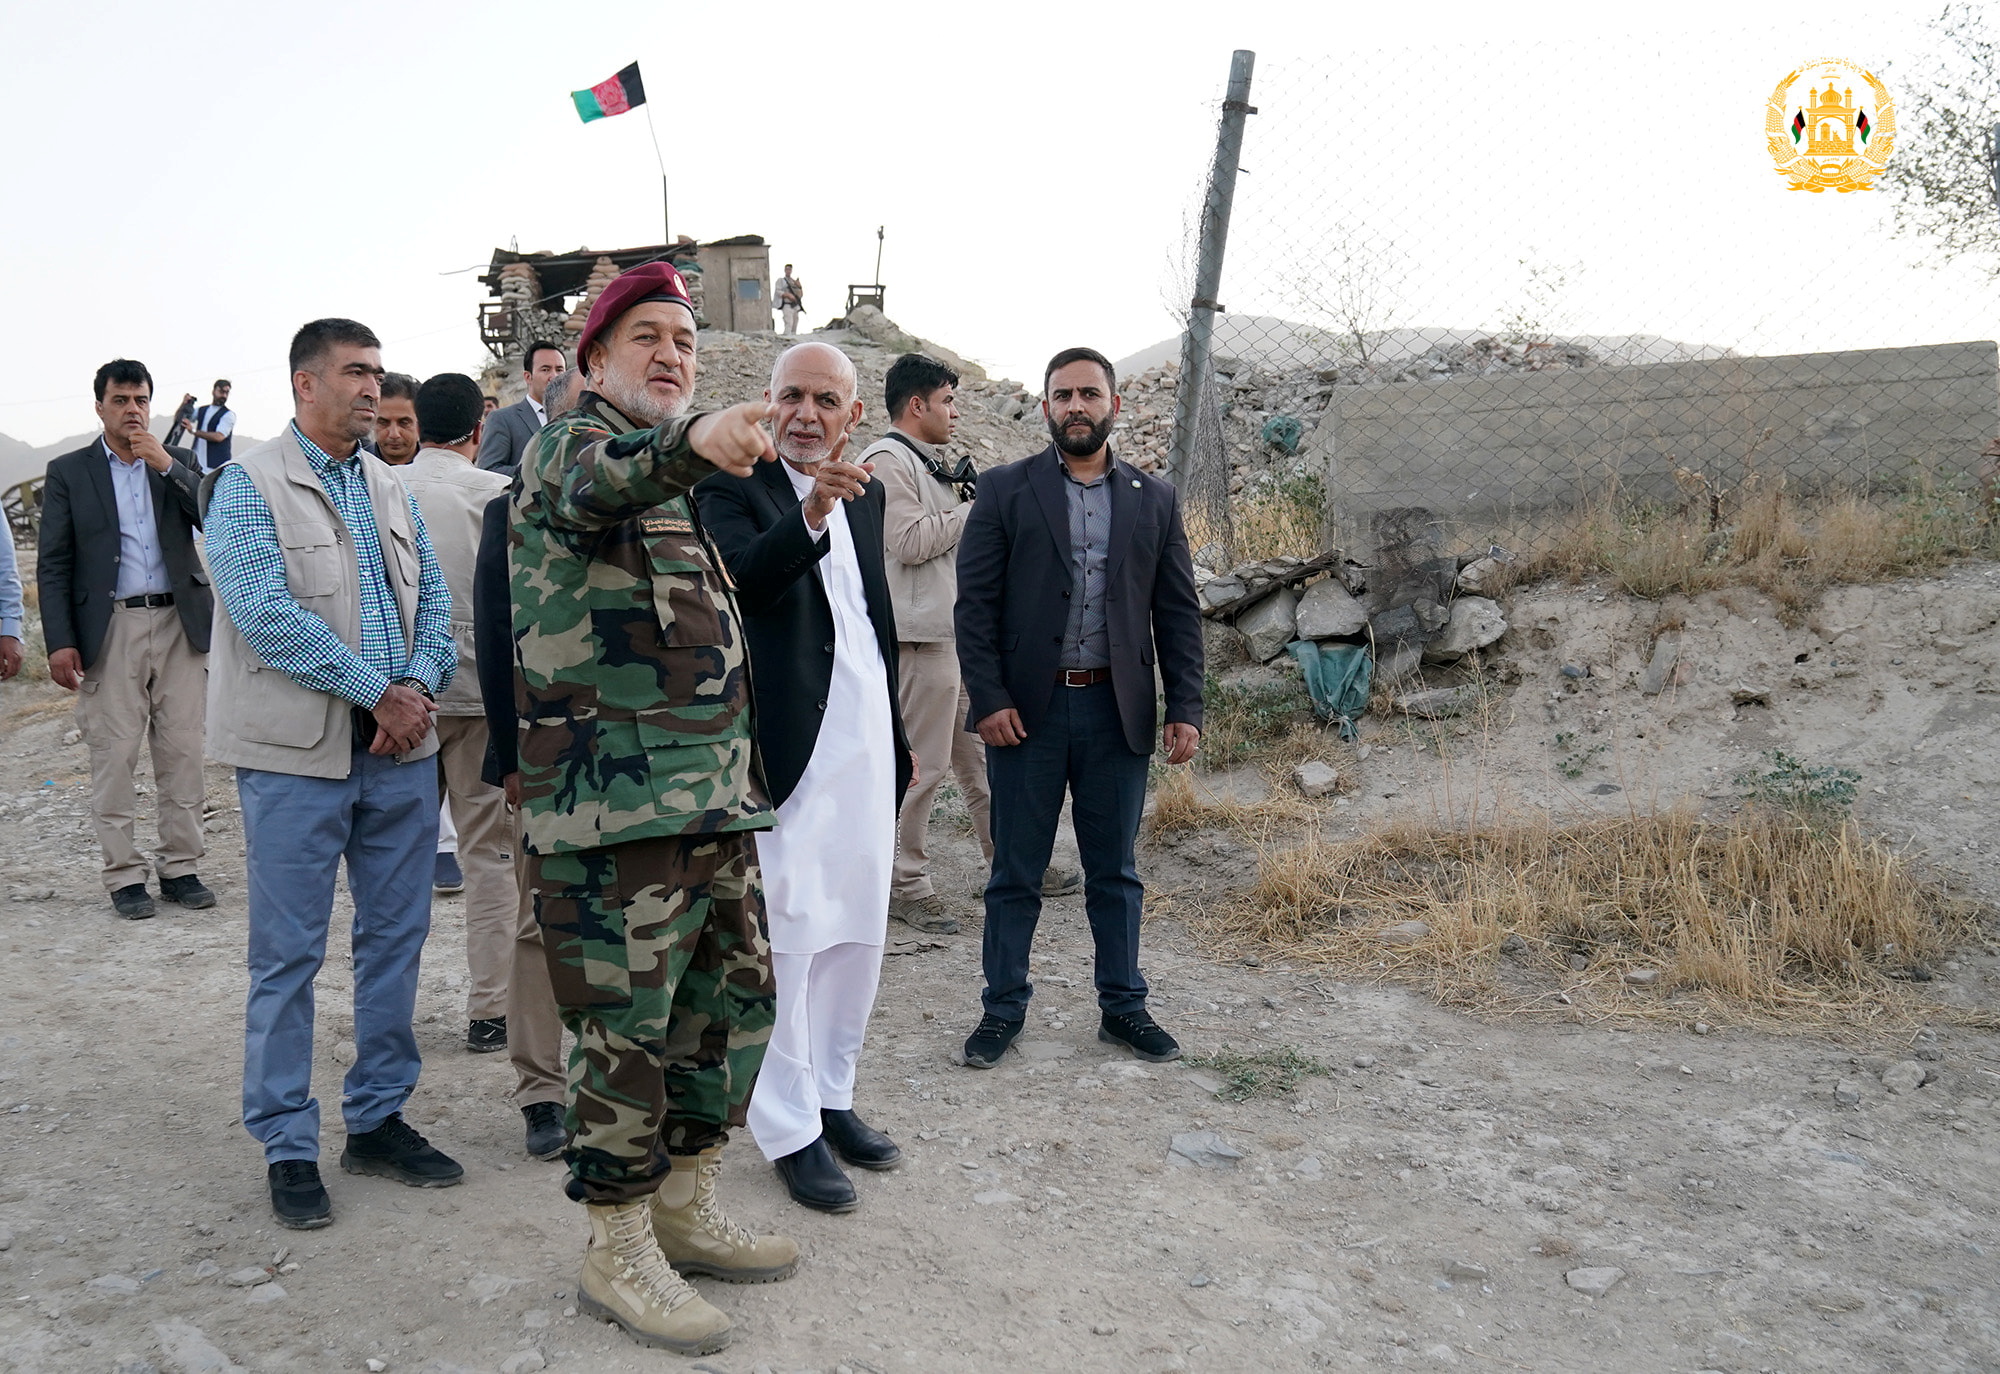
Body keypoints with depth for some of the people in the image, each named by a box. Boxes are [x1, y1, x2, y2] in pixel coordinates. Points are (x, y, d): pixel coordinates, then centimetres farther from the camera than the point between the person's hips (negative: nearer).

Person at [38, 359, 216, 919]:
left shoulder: (179, 462, 12)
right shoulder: (68, 472, 6)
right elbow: (53, 565, 2)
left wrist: (167, 466, -10)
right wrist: (59, 642, -7)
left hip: (179, 625, 2)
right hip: (110, 629, -2)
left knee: (182, 753, 4)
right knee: (114, 757, -1)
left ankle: (180, 866, 13)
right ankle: (124, 874, 8)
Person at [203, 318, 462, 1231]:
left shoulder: (389, 487, 14)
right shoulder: (248, 486, -3)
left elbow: (432, 600, 10)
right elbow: (266, 614, -15)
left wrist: (419, 686, -9)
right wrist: (379, 692, -16)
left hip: (401, 748, 6)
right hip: (297, 754, -5)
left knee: (395, 939, 10)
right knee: (289, 954, 2)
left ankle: (378, 1119, 24)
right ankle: (287, 1148, 15)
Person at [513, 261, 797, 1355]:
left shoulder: (677, 488, 22)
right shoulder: (570, 445, -3)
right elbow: (598, 483, -30)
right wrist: (692, 442, -49)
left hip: (714, 799, 9)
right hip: (614, 800, -9)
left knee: (733, 1000, 14)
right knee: (628, 1028, -2)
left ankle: (686, 1211, 31)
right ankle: (617, 1255, 15)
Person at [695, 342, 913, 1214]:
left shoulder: (865, 493, 14)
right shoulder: (734, 487, -6)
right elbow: (739, 579, -25)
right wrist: (810, 518, -42)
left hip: (866, 740, 7)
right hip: (792, 741, -7)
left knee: (858, 931, 14)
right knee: (788, 934, 0)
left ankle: (831, 1095, 30)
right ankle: (789, 1126, 13)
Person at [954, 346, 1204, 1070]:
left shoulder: (1154, 500, 9)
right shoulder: (1006, 490, 2)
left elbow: (1177, 611, 8)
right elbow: (975, 603, -3)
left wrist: (1185, 707, 0)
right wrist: (988, 698, -11)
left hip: (1117, 710, 2)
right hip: (1027, 709, -2)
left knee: (1114, 871, 12)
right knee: (1015, 872, 8)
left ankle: (1123, 1006, 26)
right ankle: (1004, 1007, 22)